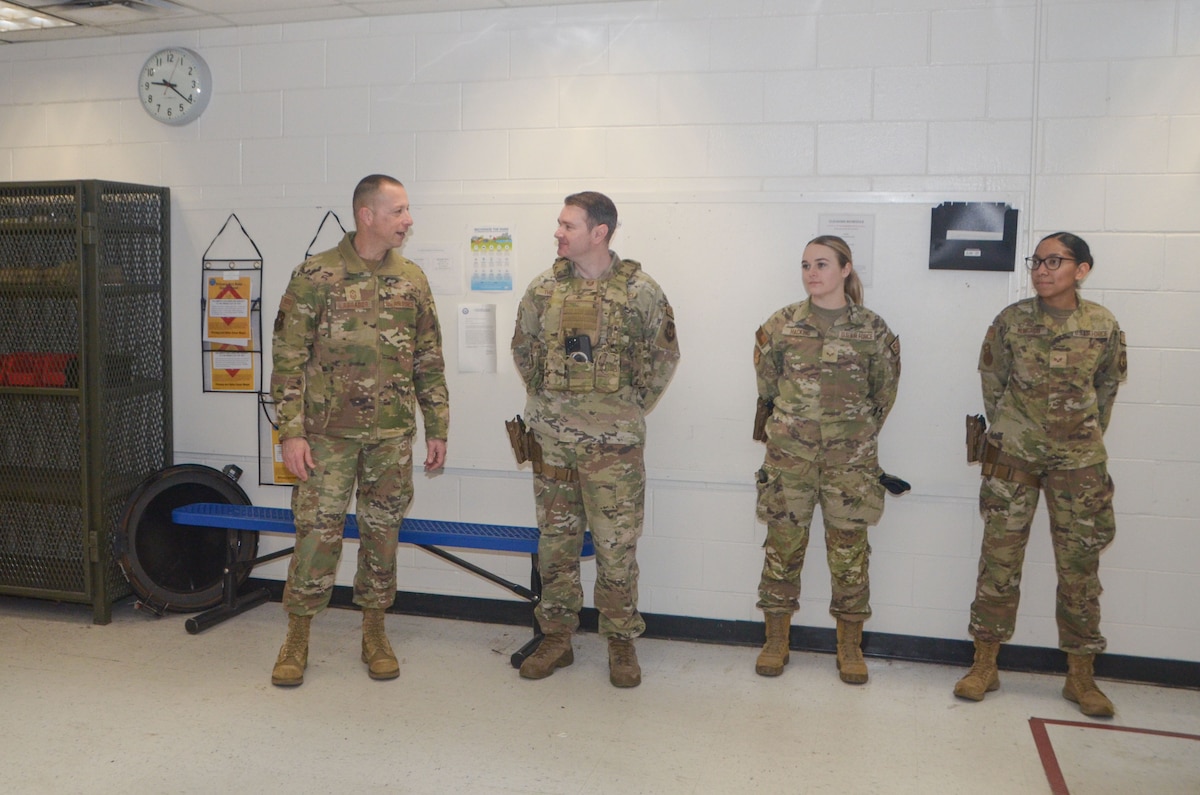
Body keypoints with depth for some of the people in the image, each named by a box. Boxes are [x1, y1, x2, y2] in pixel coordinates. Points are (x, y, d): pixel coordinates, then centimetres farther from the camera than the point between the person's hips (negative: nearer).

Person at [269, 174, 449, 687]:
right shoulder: (315, 275, -5)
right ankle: (297, 639, 18)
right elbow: (288, 357, -6)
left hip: (393, 434, 3)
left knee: (383, 533, 10)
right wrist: (291, 432, -11)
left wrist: (437, 428, 7)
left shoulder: (412, 279, 6)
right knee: (317, 533, 1)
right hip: (328, 432, -3)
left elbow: (429, 360, 10)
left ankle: (374, 634, 25)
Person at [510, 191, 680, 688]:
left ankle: (621, 644, 19)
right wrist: (545, 400, 12)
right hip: (552, 439, 3)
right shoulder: (543, 289, 4)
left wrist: (632, 407, 4)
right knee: (555, 542, 11)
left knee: (617, 546, 3)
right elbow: (522, 349, 17)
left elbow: (664, 356, 5)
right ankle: (556, 639, 25)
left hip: (614, 442, -3)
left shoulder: (640, 291, -5)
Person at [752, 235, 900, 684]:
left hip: (850, 459, -1)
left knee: (849, 546, 5)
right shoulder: (782, 324, 2)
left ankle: (850, 646, 19)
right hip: (788, 453, 1)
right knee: (783, 542, 5)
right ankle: (776, 641, 19)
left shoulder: (872, 329, 0)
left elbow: (884, 392, 10)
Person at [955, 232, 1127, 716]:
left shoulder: (1103, 326, -3)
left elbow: (1108, 386, 11)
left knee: (1080, 566, 6)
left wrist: (1087, 436, 12)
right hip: (1012, 457, 0)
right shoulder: (1012, 321, -5)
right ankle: (984, 666, 15)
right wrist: (1008, 429, 9)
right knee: (999, 558, 3)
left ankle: (1080, 676, 20)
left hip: (1079, 461, 1)